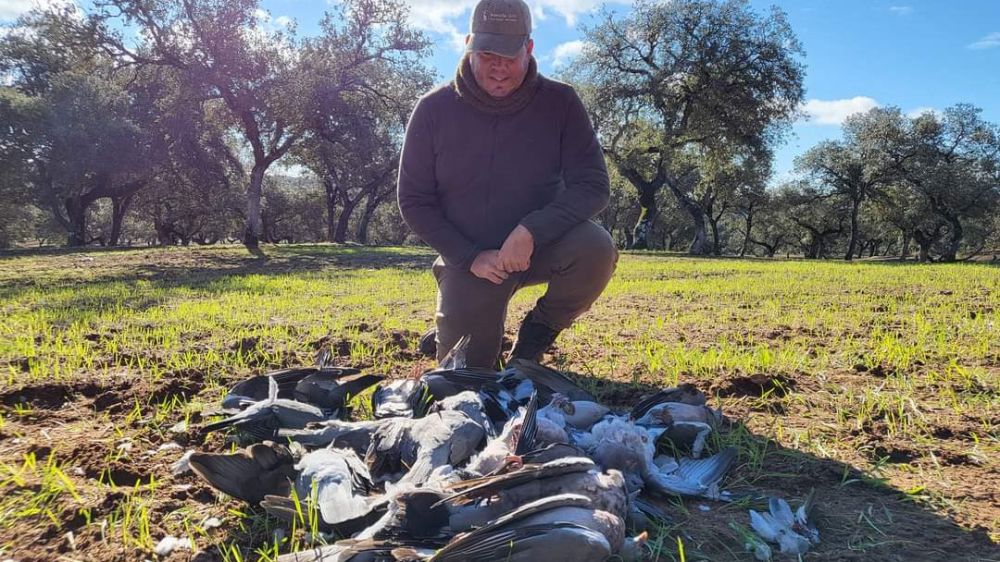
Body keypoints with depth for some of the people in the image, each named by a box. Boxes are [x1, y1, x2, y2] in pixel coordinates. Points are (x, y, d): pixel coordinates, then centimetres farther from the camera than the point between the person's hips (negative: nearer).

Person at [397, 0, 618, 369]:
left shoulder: (560, 102, -10)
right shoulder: (434, 109, -9)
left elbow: (593, 185, -14)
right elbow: (413, 201, -5)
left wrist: (532, 231, -31)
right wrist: (469, 257, -17)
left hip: (540, 245, 0)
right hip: (469, 259, 0)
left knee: (596, 249, -32)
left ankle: (537, 332, -3)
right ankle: (450, 332, 33)